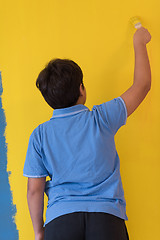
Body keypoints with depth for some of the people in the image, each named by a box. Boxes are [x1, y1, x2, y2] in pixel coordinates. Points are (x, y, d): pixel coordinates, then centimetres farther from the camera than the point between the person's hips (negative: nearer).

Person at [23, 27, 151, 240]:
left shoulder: (40, 135, 3)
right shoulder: (102, 118, 0)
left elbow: (34, 190, 5)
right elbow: (142, 84, 13)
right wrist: (139, 43, 26)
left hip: (60, 217, 1)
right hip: (107, 215, -1)